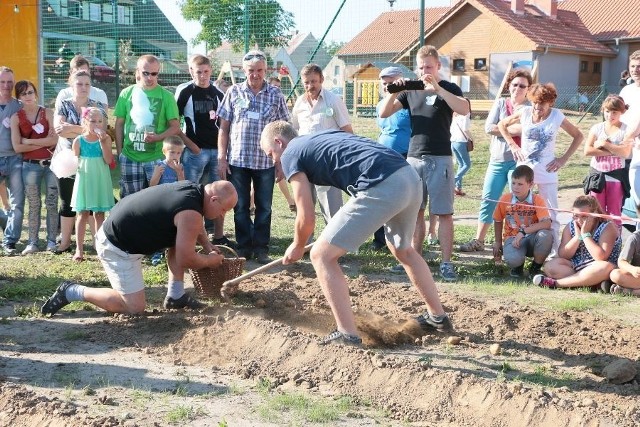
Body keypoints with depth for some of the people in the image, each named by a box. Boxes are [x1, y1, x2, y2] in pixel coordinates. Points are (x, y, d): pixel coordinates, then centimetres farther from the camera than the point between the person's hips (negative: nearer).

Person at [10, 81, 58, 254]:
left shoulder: (47, 113, 2)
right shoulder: (16, 118, 2)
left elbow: (55, 139, -9)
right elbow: (17, 147, -6)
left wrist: (29, 141, -8)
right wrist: (44, 143, -8)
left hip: (51, 163, 0)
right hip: (30, 165, 0)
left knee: (52, 203, 2)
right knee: (34, 205, 3)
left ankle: (51, 240, 9)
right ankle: (32, 242, 7)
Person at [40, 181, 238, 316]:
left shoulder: (192, 188, 5)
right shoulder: (190, 213, -23)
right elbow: (186, 260, -17)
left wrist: (207, 245, 18)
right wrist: (211, 260, 0)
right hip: (117, 247, -10)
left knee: (181, 236, 15)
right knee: (134, 307, -6)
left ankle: (175, 296, 18)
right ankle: (71, 292, 1)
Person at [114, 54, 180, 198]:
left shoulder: (166, 96, 0)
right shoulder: (127, 93, 5)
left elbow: (175, 127, 0)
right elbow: (119, 124, 11)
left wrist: (158, 137, -17)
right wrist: (119, 152, 7)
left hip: (156, 157, -2)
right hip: (130, 158, 2)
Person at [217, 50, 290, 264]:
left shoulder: (275, 95, 2)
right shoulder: (234, 92, 3)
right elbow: (224, 128, 4)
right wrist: (221, 158, -2)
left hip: (266, 162, 0)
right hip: (237, 160, 0)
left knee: (264, 207, 7)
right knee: (241, 207, 7)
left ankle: (261, 248, 16)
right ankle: (244, 248, 18)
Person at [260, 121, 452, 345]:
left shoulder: (290, 155, 9)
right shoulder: (322, 137, 31)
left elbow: (307, 218, 6)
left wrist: (297, 247, 26)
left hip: (383, 187, -9)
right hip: (410, 176, 9)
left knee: (322, 255, 3)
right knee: (403, 251, 34)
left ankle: (347, 335, 2)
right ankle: (438, 317, 45)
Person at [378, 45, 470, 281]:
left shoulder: (449, 89, 1)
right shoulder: (411, 90, 12)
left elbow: (464, 109, -19)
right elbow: (384, 113, 5)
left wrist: (437, 88, -25)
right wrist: (394, 91, -12)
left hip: (440, 159, -4)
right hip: (414, 158, 4)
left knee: (444, 213, -4)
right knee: (415, 211, 9)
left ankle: (446, 263, -2)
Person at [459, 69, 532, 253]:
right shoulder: (500, 103, 8)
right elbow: (489, 127, -3)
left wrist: (504, 128, -13)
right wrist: (515, 129, -10)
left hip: (519, 161, -3)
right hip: (497, 160, 3)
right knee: (488, 200, 6)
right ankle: (478, 241, 15)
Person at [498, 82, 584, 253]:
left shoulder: (557, 116, -6)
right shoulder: (524, 113, -3)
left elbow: (578, 136, 5)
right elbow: (502, 124, 13)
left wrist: (564, 158, -3)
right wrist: (513, 145, 3)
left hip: (547, 173, -2)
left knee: (550, 215, 0)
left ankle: (554, 253, 7)